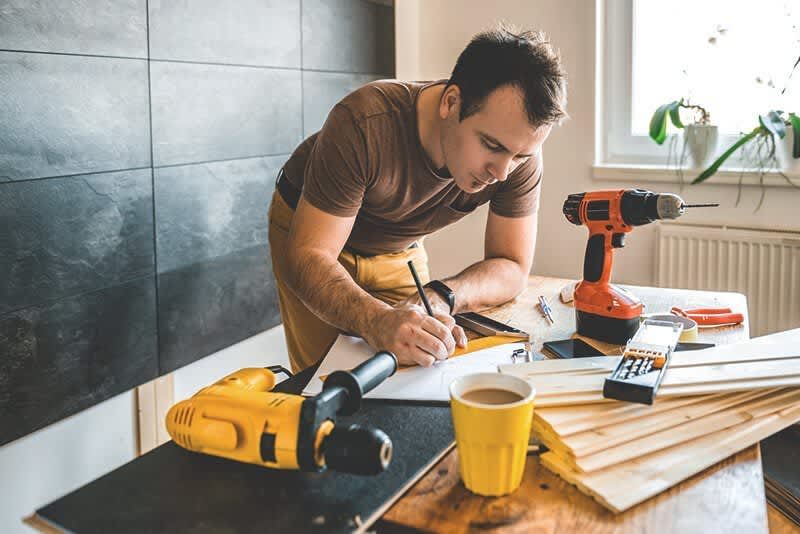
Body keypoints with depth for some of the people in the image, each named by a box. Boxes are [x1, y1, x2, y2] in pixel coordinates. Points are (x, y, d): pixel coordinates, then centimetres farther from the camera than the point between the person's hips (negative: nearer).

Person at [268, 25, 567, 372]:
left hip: (400, 248, 3)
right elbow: (308, 254, -37)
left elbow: (513, 268, -20)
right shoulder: (365, 125, -36)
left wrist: (440, 297, -40)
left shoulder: (519, 145, -25)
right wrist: (376, 320, -56)